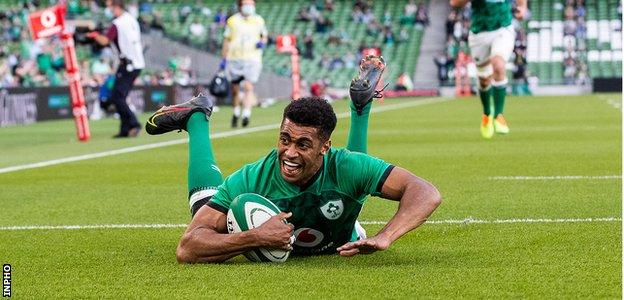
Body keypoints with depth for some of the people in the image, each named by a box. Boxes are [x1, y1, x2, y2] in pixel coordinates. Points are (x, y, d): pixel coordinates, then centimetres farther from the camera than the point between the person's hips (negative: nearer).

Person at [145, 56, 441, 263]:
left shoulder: (344, 167, -43)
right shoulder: (251, 180, -43)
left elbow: (426, 193, -46)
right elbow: (187, 249, -45)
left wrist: (384, 237, -63)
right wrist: (255, 238, -59)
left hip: (337, 245, 1)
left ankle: (361, 100, 40)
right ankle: (196, 117, 39)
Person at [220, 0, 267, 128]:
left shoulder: (258, 21, 5)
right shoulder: (232, 21, 2)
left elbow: (264, 36, 18)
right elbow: (226, 41, 8)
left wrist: (262, 42, -6)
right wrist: (223, 59, 5)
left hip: (252, 59, -1)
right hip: (235, 59, 1)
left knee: (248, 87, -16)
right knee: (235, 89, 9)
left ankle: (246, 114, -21)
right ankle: (236, 113, 30)